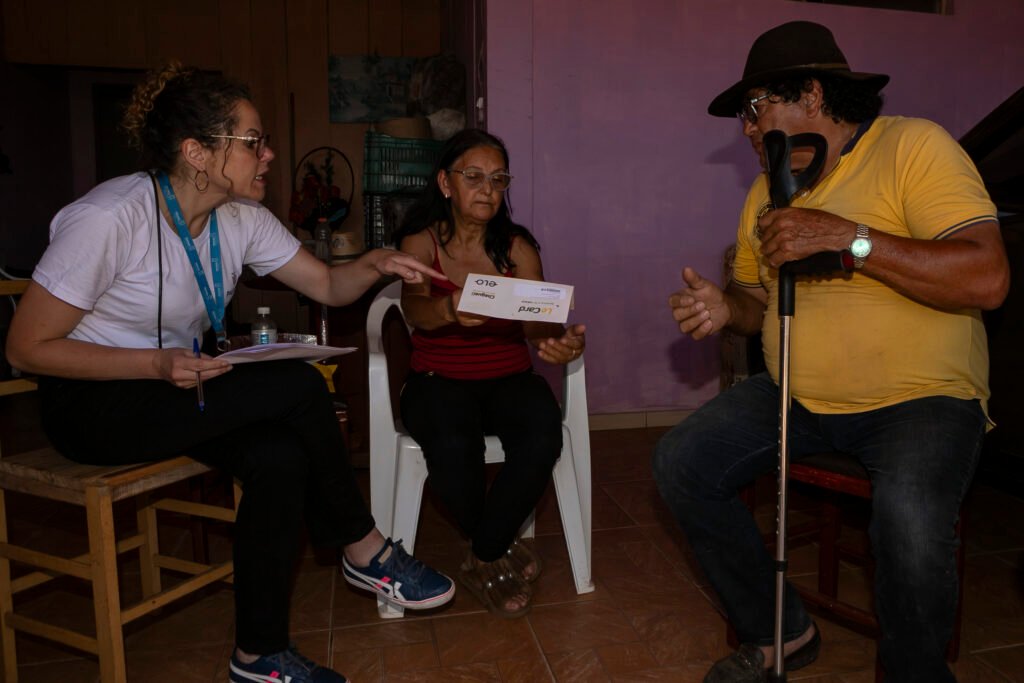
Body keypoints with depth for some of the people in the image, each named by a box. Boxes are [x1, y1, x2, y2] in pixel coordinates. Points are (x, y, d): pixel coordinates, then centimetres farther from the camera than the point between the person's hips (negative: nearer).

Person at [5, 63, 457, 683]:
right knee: (300, 387, -24)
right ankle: (365, 551, -3)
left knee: (280, 457, -24)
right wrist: (158, 365, -29)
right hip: (91, 405, -6)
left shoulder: (241, 219, -3)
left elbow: (330, 287, 0)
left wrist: (374, 264, -22)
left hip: (181, 386, 6)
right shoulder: (110, 218, -23)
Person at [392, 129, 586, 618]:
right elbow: (415, 308, -20)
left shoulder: (517, 248, 6)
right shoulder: (420, 243, 1)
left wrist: (559, 343, -35)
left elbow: (539, 322, -9)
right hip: (438, 380, -2)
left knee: (543, 433, -30)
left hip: (508, 378, 2)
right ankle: (505, 552, -3)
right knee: (452, 447, -34)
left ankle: (483, 560, -7)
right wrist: (450, 309, -45)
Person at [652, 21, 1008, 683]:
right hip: (796, 397, 7)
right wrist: (726, 307, -6)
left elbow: (987, 279, -22)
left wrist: (847, 237, -27)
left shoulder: (914, 146, -10)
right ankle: (779, 630, 11)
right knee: (680, 462, -7)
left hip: (920, 398, -6)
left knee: (910, 520, -34)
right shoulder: (767, 191, 10)